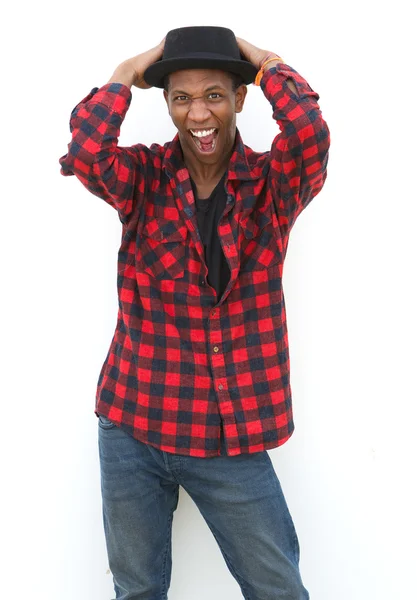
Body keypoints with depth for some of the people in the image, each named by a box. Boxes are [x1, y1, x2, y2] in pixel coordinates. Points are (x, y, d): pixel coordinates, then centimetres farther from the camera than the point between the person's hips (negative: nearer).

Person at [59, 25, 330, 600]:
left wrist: (267, 63, -7)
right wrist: (128, 73, -8)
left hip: (234, 434, -1)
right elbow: (85, 154, -22)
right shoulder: (144, 177, -1)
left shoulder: (272, 184, -2)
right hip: (135, 427, 1)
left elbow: (311, 135, -23)